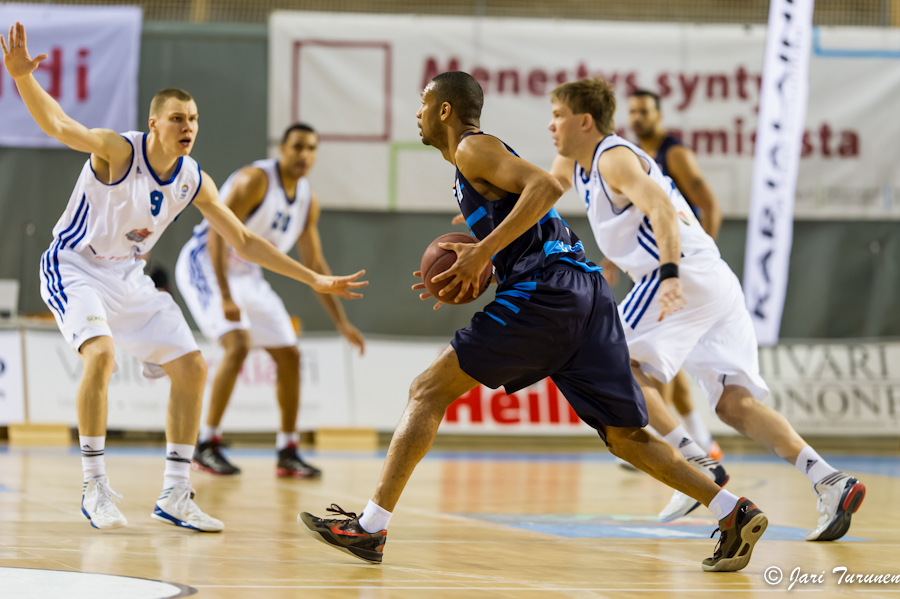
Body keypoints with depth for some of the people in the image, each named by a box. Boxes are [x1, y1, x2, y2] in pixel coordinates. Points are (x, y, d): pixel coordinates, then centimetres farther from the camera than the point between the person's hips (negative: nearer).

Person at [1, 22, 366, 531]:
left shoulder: (195, 181, -5)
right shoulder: (118, 151, -22)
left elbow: (244, 241, 5)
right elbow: (59, 125, -39)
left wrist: (314, 280, 3)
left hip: (129, 278, 7)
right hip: (75, 268, -7)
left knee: (192, 368, 2)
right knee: (101, 353, -31)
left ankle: (176, 496, 10)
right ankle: (95, 488, -19)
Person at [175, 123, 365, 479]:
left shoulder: (308, 201, 2)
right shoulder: (256, 180, -22)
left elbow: (315, 266, 10)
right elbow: (217, 235, -28)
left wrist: (342, 323, 6)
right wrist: (225, 298, -37)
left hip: (246, 275, 8)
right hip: (205, 266, -8)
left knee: (289, 355, 5)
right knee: (238, 344, -26)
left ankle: (288, 453, 14)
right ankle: (206, 446, -18)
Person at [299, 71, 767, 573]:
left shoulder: (473, 148, 0)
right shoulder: (474, 162, 29)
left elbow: (547, 187, -17)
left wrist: (482, 250, -16)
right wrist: (469, 277, 19)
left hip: (547, 290, -9)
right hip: (585, 291, 9)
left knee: (429, 392, -5)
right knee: (626, 437, 9)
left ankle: (370, 528, -7)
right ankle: (736, 514, -1)